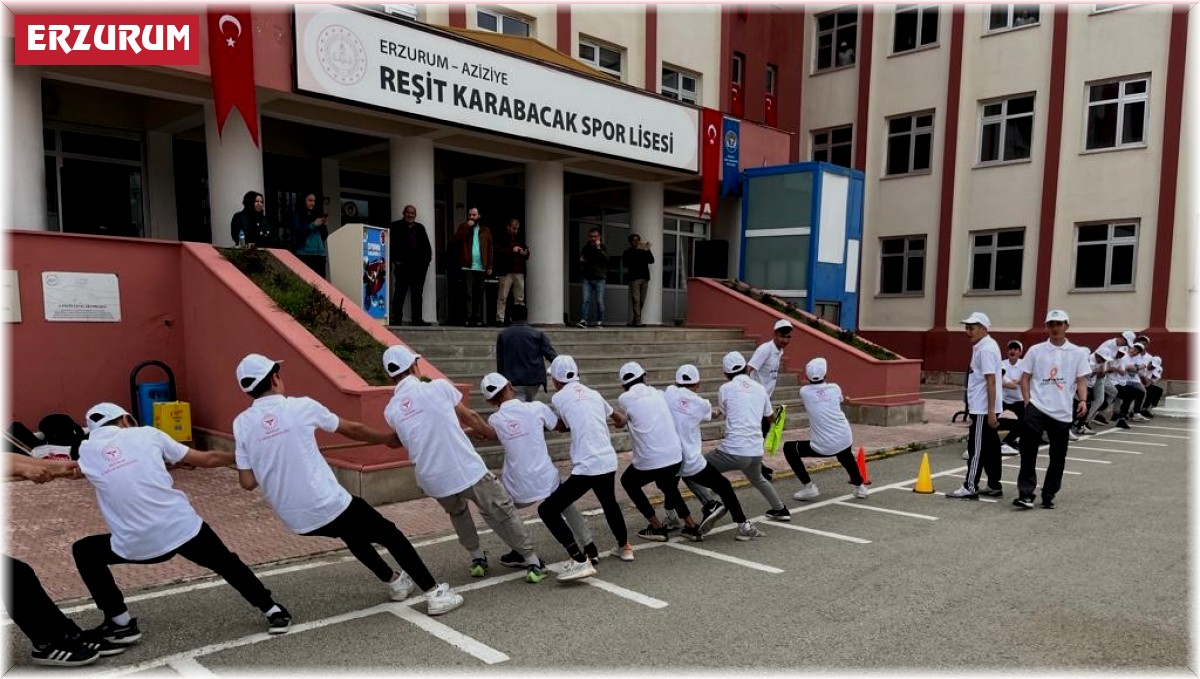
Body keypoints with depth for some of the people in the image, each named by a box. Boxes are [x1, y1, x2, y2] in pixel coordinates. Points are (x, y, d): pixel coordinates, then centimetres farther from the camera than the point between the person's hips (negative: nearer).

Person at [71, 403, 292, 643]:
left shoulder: (85, 451, 9)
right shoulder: (145, 433, 9)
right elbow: (207, 459, 11)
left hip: (136, 545, 0)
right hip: (183, 527, 1)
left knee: (84, 552, 27)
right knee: (227, 564, 25)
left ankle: (121, 624, 23)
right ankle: (274, 612, 25)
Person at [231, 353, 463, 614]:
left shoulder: (241, 423, 2)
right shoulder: (301, 406, -6)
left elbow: (247, 482, 0)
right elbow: (353, 429, 7)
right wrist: (389, 439, 23)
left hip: (296, 520, 5)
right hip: (328, 506, -5)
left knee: (354, 533, 32)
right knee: (390, 535, 12)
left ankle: (394, 582, 42)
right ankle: (436, 593, 10)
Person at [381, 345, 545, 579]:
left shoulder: (391, 411, 5)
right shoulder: (439, 387, -6)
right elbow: (470, 417, 9)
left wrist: (471, 429, 32)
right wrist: (492, 432, 30)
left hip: (432, 481, 4)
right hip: (468, 470, -4)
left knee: (457, 512, 33)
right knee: (502, 513, 14)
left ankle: (477, 558, 32)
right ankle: (532, 560, 19)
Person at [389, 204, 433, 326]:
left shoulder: (420, 227, 16)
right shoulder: (395, 227, 3)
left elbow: (426, 245, 15)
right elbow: (391, 244, -2)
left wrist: (427, 259, 3)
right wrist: (395, 260, -9)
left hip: (419, 265, 4)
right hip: (403, 265, -4)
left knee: (418, 293, 6)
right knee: (400, 292, -1)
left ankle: (417, 319, 11)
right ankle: (396, 319, 1)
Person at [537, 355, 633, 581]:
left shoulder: (558, 398, 0)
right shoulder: (593, 394, 16)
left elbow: (562, 427, 15)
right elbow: (620, 420, 31)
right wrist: (620, 421, 54)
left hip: (587, 467, -7)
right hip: (609, 462, 7)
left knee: (548, 510, -1)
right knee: (609, 503, 34)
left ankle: (580, 561, -9)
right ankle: (624, 547, 52)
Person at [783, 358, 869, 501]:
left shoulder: (804, 391, -3)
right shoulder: (834, 388, 3)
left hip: (822, 447, -4)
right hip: (845, 441, 4)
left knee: (789, 448, 16)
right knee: (845, 455, 40)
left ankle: (808, 486, 8)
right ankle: (859, 486, 42)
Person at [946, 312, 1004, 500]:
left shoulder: (986, 349, -16)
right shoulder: (982, 347, 15)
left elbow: (991, 382, -21)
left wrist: (991, 412, -24)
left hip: (983, 409, -10)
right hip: (983, 407, 10)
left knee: (977, 448, -6)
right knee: (990, 447, 13)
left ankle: (970, 488, -2)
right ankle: (994, 486, 19)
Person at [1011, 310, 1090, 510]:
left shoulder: (1077, 353, 5)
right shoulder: (1035, 350, 4)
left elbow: (1081, 380, 5)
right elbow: (1025, 378, 6)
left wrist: (1083, 400, -12)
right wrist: (1027, 402, -4)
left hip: (1062, 412, 1)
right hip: (1036, 409, -1)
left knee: (1058, 457, 8)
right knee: (1028, 452, -10)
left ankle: (1049, 495, 21)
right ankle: (1025, 494, -6)